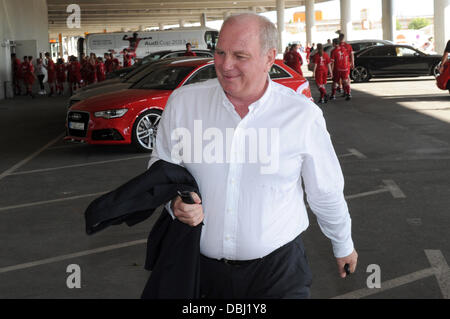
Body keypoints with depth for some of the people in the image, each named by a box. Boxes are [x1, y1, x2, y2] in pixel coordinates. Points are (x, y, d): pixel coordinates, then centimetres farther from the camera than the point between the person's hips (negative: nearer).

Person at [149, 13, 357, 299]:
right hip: (200, 263, 2)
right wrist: (175, 201, -12)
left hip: (276, 267, -2)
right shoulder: (183, 102, -8)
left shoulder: (303, 116, -11)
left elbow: (326, 195, 3)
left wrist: (343, 246, 16)